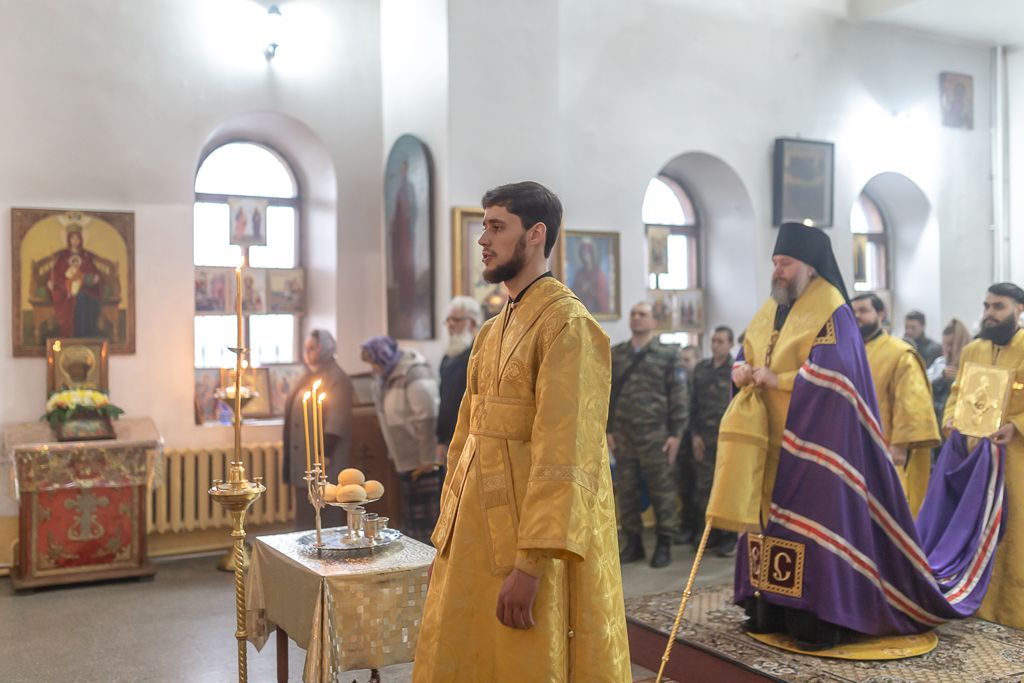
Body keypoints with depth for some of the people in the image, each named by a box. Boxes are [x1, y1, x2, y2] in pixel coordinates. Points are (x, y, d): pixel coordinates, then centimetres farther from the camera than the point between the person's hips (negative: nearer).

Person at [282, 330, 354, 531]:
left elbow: (336, 421, -17)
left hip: (322, 457, -9)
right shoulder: (308, 377, 16)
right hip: (303, 458, 9)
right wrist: (290, 456, 16)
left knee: (326, 513, -3)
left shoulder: (338, 379, -11)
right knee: (305, 510, 15)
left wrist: (325, 454, -22)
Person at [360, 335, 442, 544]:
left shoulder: (414, 375, -16)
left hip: (425, 464, -9)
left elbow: (427, 418, -21)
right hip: (406, 463, 9)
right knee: (411, 523, 16)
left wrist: (428, 460, -19)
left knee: (428, 521, -4)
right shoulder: (389, 378, 13)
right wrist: (393, 453, 12)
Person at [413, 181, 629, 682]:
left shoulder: (567, 326, -13)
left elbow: (562, 454, -20)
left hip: (534, 543, -8)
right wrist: (446, 538, 14)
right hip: (475, 535, 8)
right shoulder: (492, 331, 13)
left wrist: (530, 563, -23)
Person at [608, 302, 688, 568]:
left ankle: (664, 544, 12)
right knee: (626, 489, 7)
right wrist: (607, 429, 4)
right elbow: (607, 393, 11)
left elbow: (678, 395, -2)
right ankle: (633, 542, 19)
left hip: (655, 434, -4)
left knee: (661, 489, 1)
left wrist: (675, 433, -8)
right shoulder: (615, 354, 13)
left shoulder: (668, 354, 2)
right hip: (623, 434, 4)